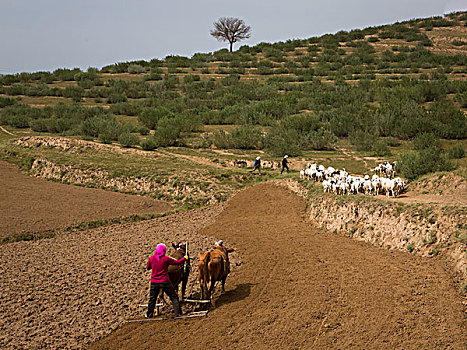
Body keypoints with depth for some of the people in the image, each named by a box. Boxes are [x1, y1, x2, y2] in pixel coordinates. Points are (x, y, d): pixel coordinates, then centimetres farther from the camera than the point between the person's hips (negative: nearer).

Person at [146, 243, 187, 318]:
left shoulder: (151, 258, -2)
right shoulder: (166, 259, -10)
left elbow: (147, 268, 14)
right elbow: (178, 262, -1)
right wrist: (184, 258, 16)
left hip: (154, 282, 3)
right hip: (165, 282, -3)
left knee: (152, 298, 17)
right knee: (174, 297, 9)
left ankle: (149, 315, 21)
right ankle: (178, 313, 5)